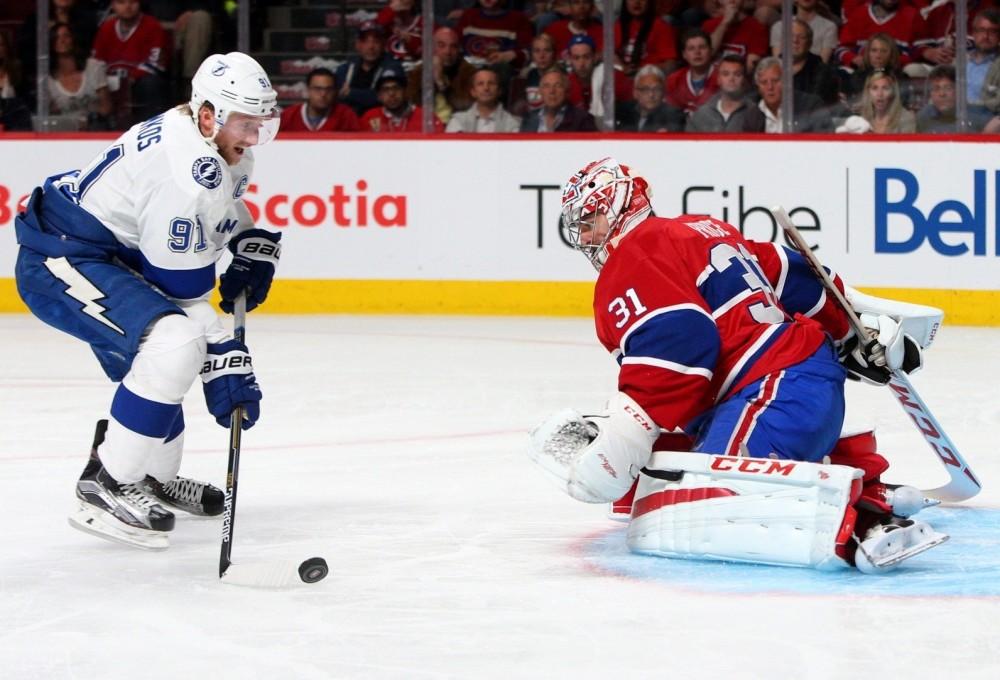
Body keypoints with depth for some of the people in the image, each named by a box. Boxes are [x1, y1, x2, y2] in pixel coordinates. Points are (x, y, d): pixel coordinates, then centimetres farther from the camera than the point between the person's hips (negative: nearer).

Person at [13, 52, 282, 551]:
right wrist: (223, 368, -23)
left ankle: (153, 478, 36)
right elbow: (181, 288, -25)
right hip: (59, 262, -11)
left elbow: (224, 209, 29)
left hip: (113, 256, 11)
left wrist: (253, 256, 12)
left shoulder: (223, 149, 4)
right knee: (173, 345, -28)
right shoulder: (182, 167, -27)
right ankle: (105, 488, -20)